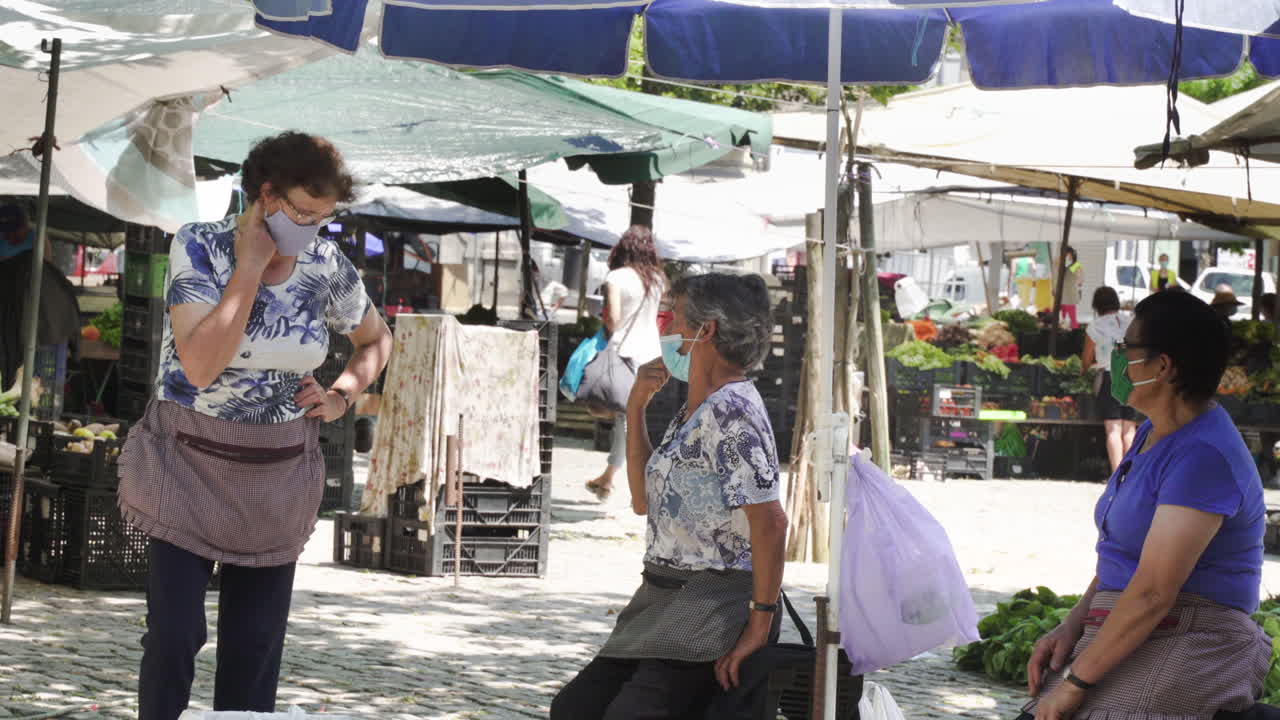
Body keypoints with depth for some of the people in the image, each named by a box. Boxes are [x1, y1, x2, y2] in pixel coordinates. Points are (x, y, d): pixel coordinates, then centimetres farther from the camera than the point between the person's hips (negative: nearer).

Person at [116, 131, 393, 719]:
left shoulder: (327, 265, -3)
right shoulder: (199, 246, -13)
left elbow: (376, 339, 17)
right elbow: (201, 365, -26)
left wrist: (341, 396, -1)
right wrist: (250, 267, -23)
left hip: (277, 477, 3)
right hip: (190, 464, -3)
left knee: (256, 642, 6)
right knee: (175, 632, -9)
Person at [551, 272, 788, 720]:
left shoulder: (731, 412, -16)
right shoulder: (693, 414, 16)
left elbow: (770, 522, -23)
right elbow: (644, 500, 24)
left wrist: (759, 626, -24)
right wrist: (636, 408, 16)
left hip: (716, 607, -10)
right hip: (664, 600, 10)